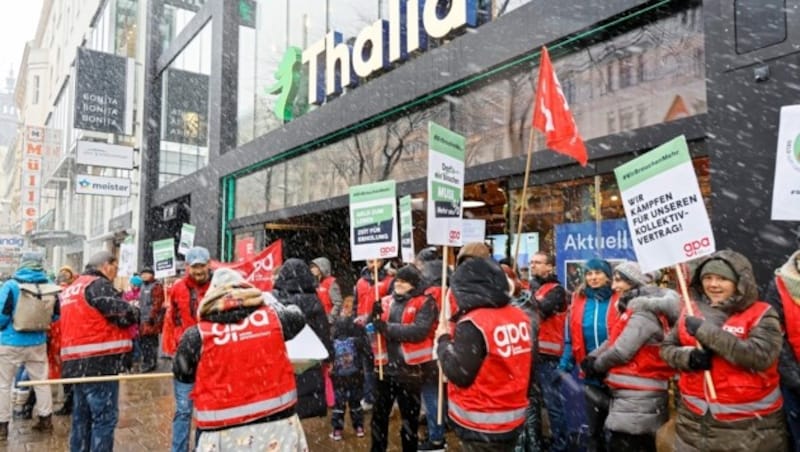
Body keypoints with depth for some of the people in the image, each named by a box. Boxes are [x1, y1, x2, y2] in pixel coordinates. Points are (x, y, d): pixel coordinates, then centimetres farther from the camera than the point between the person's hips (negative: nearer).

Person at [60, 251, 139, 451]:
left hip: (76, 363, 10)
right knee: (105, 417, -3)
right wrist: (135, 311, 5)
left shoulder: (71, 288, 20)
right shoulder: (98, 285, -11)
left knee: (82, 418, 16)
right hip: (99, 363, -9)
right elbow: (125, 315, -17)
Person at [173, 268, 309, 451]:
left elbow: (182, 373, 10)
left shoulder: (198, 334, -6)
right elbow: (297, 317, 20)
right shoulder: (272, 316, -3)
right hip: (277, 424, 2)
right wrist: (271, 301, 38)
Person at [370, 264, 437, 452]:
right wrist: (375, 317, -18)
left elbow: (420, 330, -22)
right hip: (385, 366, 5)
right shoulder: (386, 301, 8)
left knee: (410, 417, 13)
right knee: (379, 414, 18)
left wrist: (387, 328, -21)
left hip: (410, 369, -4)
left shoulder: (425, 303, -7)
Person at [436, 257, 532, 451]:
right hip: (514, 418, 7)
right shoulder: (520, 317, -1)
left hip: (481, 425, -7)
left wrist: (443, 340, -6)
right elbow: (529, 364, 9)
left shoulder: (472, 324, -23)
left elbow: (458, 374, -19)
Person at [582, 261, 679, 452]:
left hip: (638, 398, -10)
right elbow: (613, 340, 14)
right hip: (637, 394, 10)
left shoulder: (644, 313, -17)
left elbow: (621, 352, -21)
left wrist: (597, 365, -4)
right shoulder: (635, 308, 15)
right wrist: (592, 357, -2)